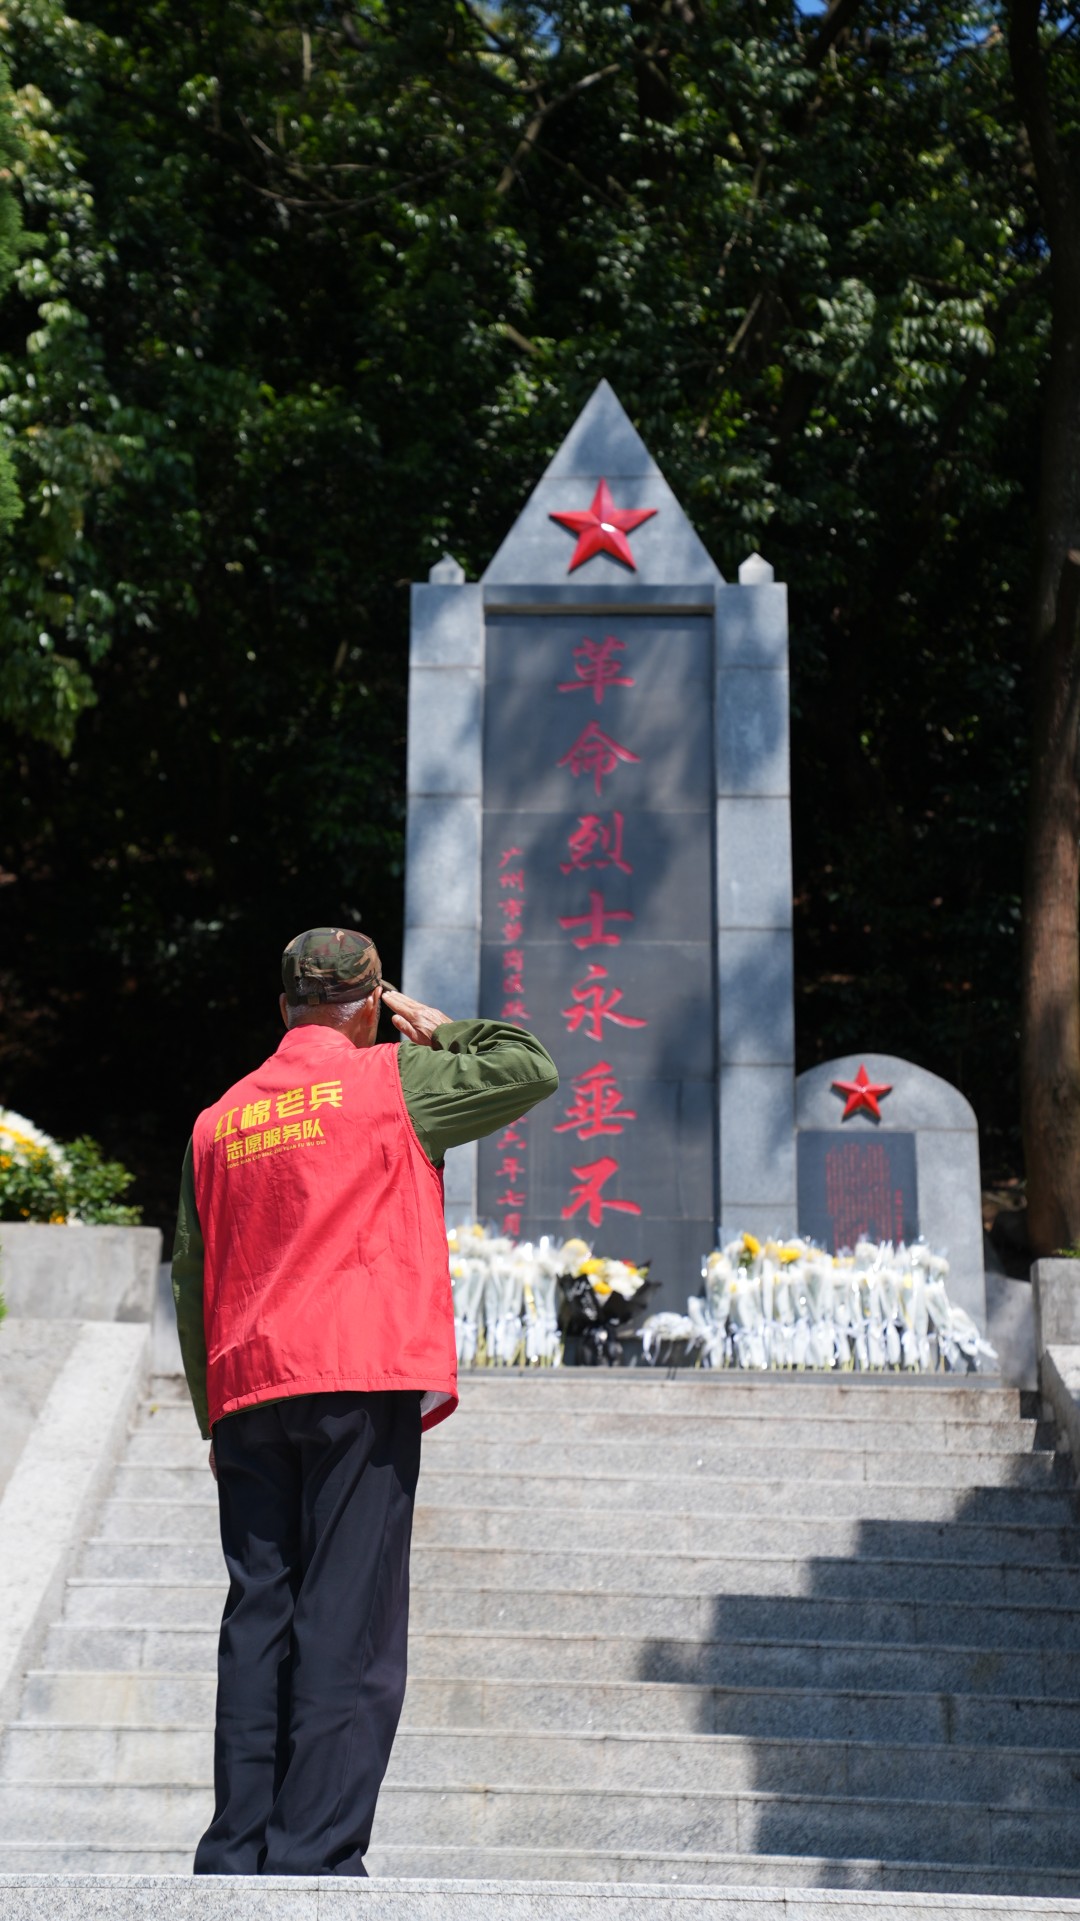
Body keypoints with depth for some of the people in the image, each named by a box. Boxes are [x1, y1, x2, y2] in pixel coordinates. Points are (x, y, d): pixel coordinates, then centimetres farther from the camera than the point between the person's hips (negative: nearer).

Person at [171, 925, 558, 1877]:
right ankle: (315, 1854, -8)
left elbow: (192, 1281, 17)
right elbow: (530, 1069, 4)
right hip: (361, 1379, -5)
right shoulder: (387, 1080, 3)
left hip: (245, 1394, 5)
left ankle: (238, 1853, 6)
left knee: (258, 1619, 7)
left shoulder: (219, 1121, 17)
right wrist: (435, 1027, 17)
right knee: (348, 1622, -5)